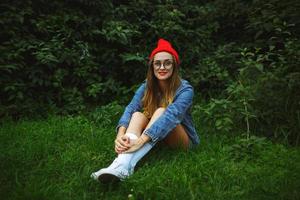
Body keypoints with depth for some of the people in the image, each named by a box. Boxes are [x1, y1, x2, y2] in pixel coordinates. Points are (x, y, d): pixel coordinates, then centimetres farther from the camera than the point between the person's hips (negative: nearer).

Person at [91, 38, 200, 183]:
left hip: (182, 140, -3)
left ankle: (127, 164, -52)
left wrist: (140, 141, -51)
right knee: (138, 115, -26)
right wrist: (121, 135, -44)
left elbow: (170, 116, -38)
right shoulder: (147, 87, -7)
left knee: (161, 111, -32)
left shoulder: (185, 89, -21)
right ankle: (122, 164, -51)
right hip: (154, 140, 4)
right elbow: (130, 110, -23)